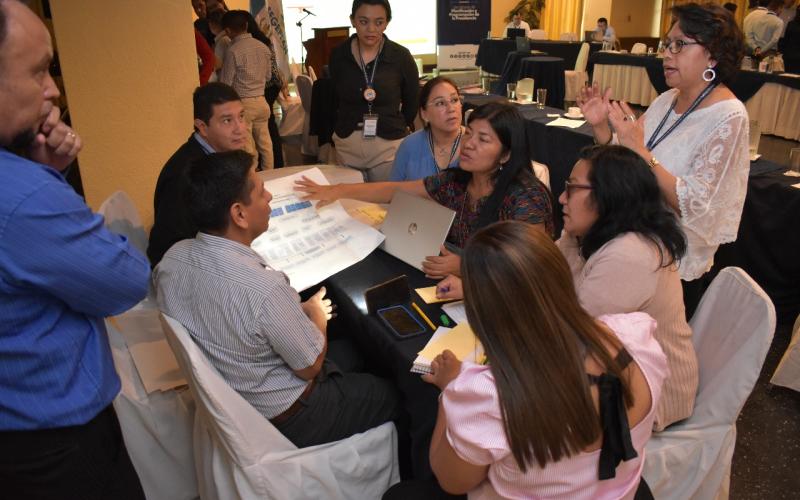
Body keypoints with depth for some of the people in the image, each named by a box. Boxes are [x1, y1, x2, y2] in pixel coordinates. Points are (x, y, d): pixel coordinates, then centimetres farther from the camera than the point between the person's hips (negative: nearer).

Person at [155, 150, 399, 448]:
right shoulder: (265, 289, -38)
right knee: (387, 395, 17)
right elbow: (310, 367, -21)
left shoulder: (171, 259, -14)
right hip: (279, 421, -7)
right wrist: (318, 315, -2)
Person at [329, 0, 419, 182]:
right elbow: (332, 99, 10)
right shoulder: (338, 55, -3)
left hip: (389, 145, -2)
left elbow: (413, 101, 7)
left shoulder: (401, 56, -8)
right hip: (347, 145, 2)